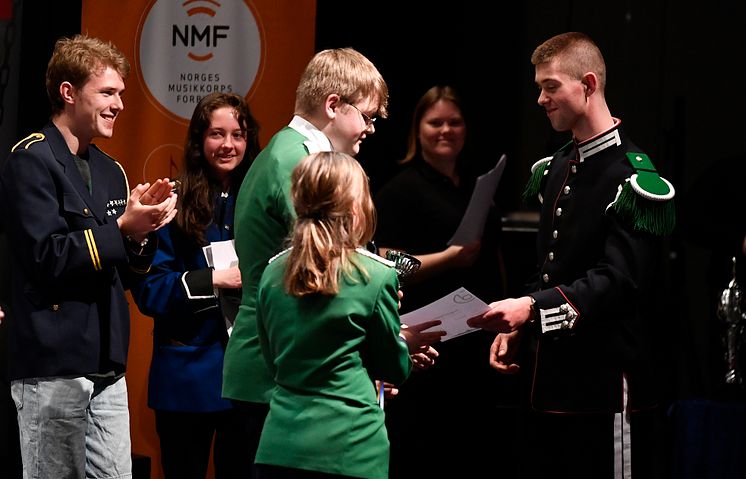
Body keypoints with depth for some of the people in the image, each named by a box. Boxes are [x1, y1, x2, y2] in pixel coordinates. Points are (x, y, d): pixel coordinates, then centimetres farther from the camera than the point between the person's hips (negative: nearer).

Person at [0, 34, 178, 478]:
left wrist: (143, 228, 0)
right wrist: (120, 229, -15)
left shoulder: (110, 171, 18)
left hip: (107, 366, 8)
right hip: (53, 363, -7)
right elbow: (45, 257, -16)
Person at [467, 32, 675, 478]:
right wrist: (516, 328, 10)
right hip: (552, 379, 9)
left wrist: (532, 308, -29)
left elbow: (619, 280, -21)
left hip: (607, 384, -8)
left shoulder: (632, 177, -13)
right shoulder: (556, 169, 15)